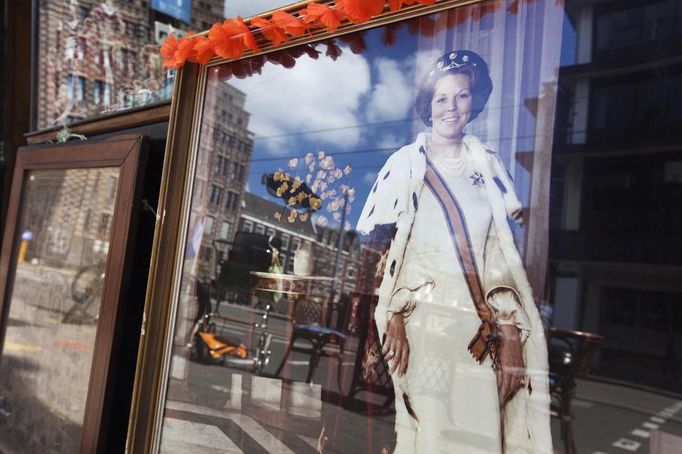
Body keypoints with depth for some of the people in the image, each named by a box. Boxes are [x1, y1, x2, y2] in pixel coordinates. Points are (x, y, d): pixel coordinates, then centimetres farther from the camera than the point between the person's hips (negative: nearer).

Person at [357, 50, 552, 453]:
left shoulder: (489, 164, 11)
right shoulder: (404, 163, 2)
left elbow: (505, 252, 8)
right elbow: (381, 247, -2)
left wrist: (511, 332, 2)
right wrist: (393, 317, -11)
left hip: (481, 324, 3)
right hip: (424, 318, -3)